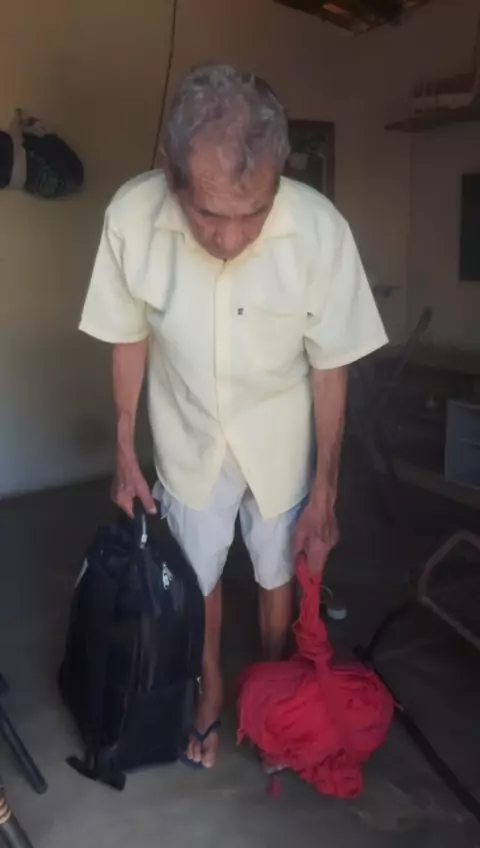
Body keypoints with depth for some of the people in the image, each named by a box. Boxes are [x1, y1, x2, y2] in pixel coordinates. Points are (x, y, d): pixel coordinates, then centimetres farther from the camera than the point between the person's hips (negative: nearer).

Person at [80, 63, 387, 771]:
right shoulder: (131, 216, -25)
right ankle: (211, 694, 46)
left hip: (282, 439, -1)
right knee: (197, 577, 18)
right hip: (190, 437, 1)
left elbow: (329, 368, -15)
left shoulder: (321, 231, -29)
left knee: (278, 576, 17)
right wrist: (125, 453, 0)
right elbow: (130, 339, -8)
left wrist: (324, 491, -9)